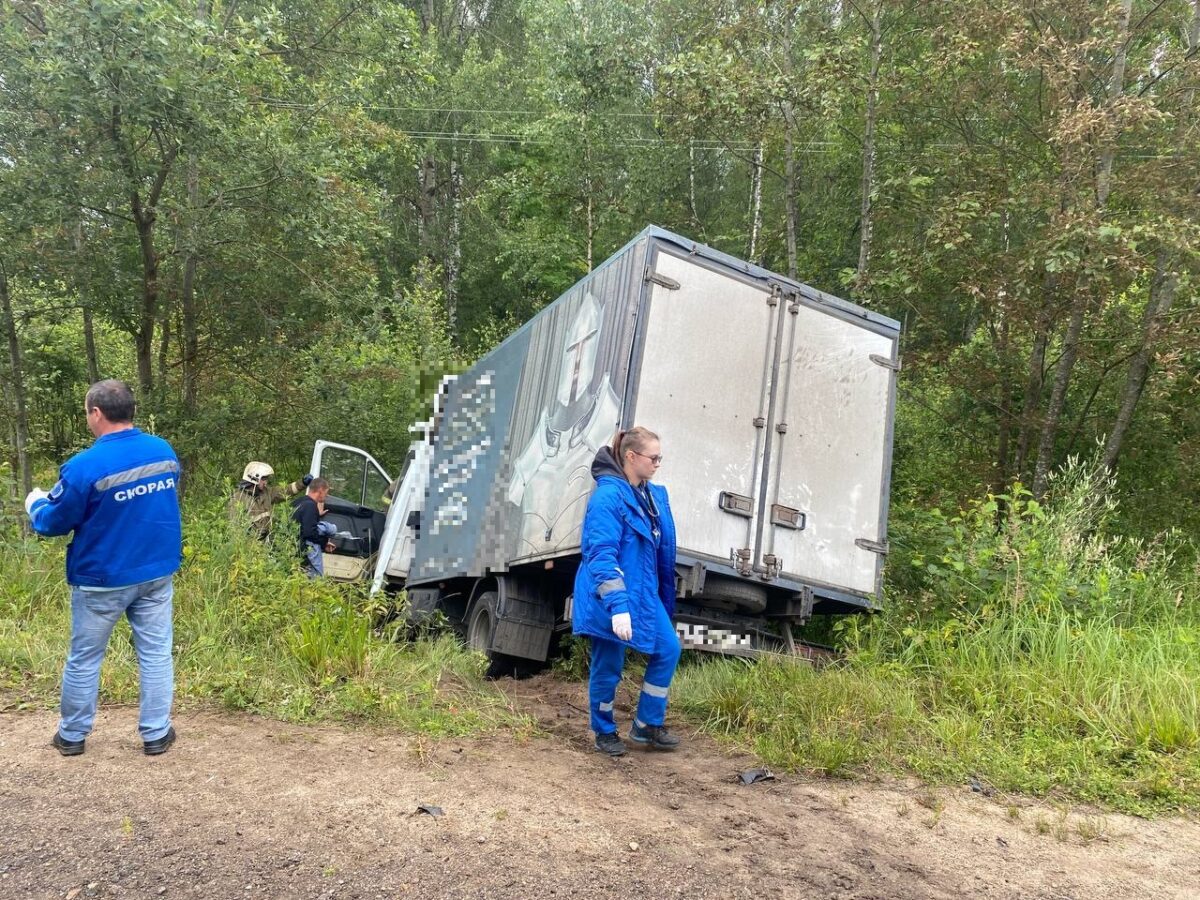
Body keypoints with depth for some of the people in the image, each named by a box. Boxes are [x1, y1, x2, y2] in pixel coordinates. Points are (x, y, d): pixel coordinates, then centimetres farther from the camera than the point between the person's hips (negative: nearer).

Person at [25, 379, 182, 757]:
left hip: (103, 579, -4)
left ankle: (72, 735, 28)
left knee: (84, 659, 13)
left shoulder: (85, 466, -19)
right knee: (156, 653, 10)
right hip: (158, 573, 4)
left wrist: (35, 502, 16)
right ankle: (156, 734, 16)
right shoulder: (165, 451, -1)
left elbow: (52, 523, -6)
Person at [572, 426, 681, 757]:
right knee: (608, 666, 5)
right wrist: (618, 605, -31)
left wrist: (665, 600, 19)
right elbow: (602, 555, -25)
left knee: (668, 649, 5)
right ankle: (605, 733, 26)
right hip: (610, 598, -8)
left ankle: (646, 725, 19)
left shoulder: (654, 495, 7)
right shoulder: (608, 496, -20)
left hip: (644, 593, 8)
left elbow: (663, 550, 16)